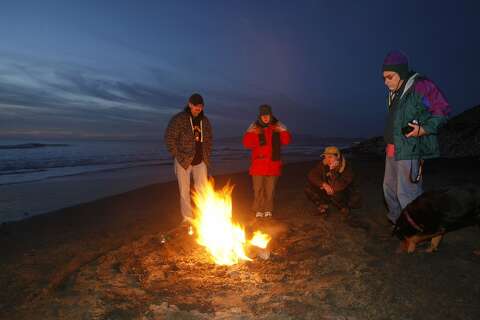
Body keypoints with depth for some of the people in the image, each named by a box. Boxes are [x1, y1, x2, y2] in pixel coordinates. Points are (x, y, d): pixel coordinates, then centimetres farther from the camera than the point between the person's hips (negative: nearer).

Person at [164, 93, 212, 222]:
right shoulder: (178, 119, -9)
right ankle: (187, 218, 18)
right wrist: (177, 155, -10)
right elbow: (169, 138, -9)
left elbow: (209, 139, 17)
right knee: (184, 192, 5)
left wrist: (207, 155, 9)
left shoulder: (205, 120, 7)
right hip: (184, 161, -4)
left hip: (200, 161, 4)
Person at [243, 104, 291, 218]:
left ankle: (268, 209, 21)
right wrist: (253, 134, -21)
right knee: (258, 188, 2)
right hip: (258, 163, -1)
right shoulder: (254, 127, 0)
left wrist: (282, 131, -15)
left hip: (273, 164, 1)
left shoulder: (278, 126, 5)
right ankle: (258, 210, 14)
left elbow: (287, 140, 1)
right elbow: (247, 143, -6)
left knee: (270, 188, 8)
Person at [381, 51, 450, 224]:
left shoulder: (420, 86, -11)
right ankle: (396, 220, 36)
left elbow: (442, 109, -13)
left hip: (411, 151, -9)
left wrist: (424, 129, -23)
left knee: (407, 193, -8)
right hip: (393, 149, 9)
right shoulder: (394, 93, 15)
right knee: (389, 187, 18)